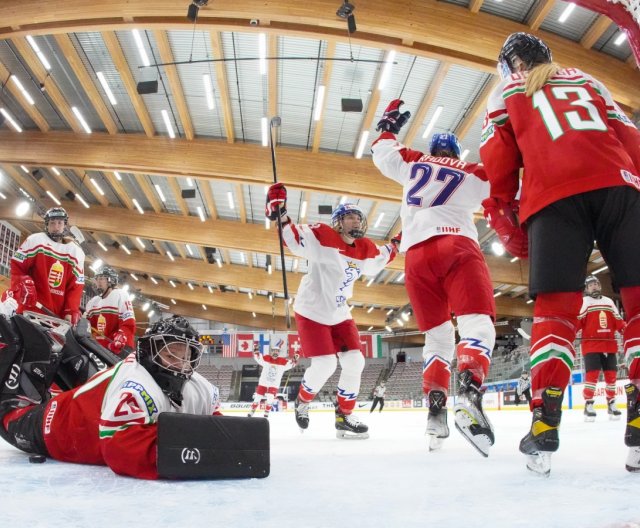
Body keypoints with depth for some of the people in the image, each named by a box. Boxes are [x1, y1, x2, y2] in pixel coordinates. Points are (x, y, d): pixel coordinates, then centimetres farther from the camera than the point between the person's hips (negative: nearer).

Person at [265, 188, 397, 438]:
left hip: (340, 315, 7)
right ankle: (302, 401, 17)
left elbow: (380, 257, 26)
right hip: (312, 311, -7)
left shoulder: (365, 250, 5)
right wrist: (280, 213, -34)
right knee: (325, 364, -14)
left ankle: (344, 416, 14)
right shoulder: (322, 236, -15)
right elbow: (293, 239, -22)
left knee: (355, 362, -2)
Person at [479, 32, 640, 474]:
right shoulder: (588, 81, 32)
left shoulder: (507, 93, 24)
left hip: (552, 197, -1)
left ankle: (545, 428, -11)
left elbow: (499, 161, 13)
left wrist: (508, 224, 17)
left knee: (556, 309, -3)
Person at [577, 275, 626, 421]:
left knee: (611, 374, 5)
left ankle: (611, 404, 18)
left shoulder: (608, 301, 19)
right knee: (592, 375, -12)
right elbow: (577, 321, -8)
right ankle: (588, 405, -5)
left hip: (609, 345, 5)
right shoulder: (583, 302, 2)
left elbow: (618, 321, 18)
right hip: (591, 344, -5)